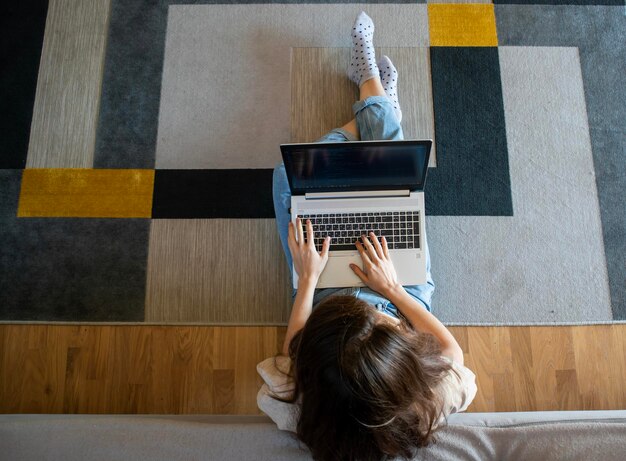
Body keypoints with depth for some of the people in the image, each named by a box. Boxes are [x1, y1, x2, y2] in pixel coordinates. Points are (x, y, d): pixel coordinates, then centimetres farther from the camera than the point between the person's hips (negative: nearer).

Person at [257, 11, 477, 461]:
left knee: (288, 172, 6)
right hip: (405, 286, 0)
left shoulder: (298, 408, -39)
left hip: (323, 287, 1)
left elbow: (292, 354, -17)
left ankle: (360, 126, 36)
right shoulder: (434, 403, -40)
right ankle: (371, 84, 41)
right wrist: (392, 288, -21)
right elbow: (453, 350, -17)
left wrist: (308, 279, -15)